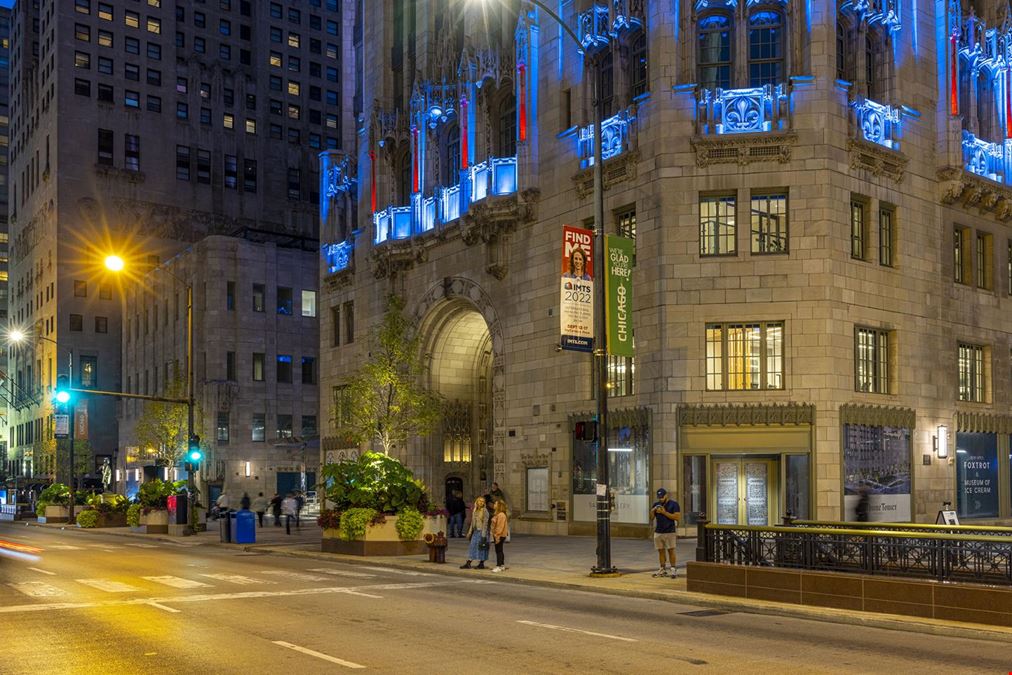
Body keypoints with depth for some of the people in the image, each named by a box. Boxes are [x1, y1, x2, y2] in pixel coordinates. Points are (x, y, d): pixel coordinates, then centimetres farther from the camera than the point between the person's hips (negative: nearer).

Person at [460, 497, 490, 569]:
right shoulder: (475, 511, 10)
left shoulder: (485, 511, -9)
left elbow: (485, 523, -12)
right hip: (475, 531, 6)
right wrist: (469, 532, 15)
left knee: (481, 547, 0)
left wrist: (483, 535, -16)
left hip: (481, 531, -6)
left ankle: (481, 564, 9)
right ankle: (468, 563, 7)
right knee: (472, 546, 5)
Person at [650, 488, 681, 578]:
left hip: (670, 532, -5)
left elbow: (677, 517, -13)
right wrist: (652, 511, -6)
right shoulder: (656, 504, 12)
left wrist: (665, 512, -17)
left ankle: (673, 569, -4)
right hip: (658, 532, 5)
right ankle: (662, 569, 12)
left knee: (671, 550, -6)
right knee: (661, 550, 7)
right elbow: (651, 518, 15)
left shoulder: (673, 504, -4)